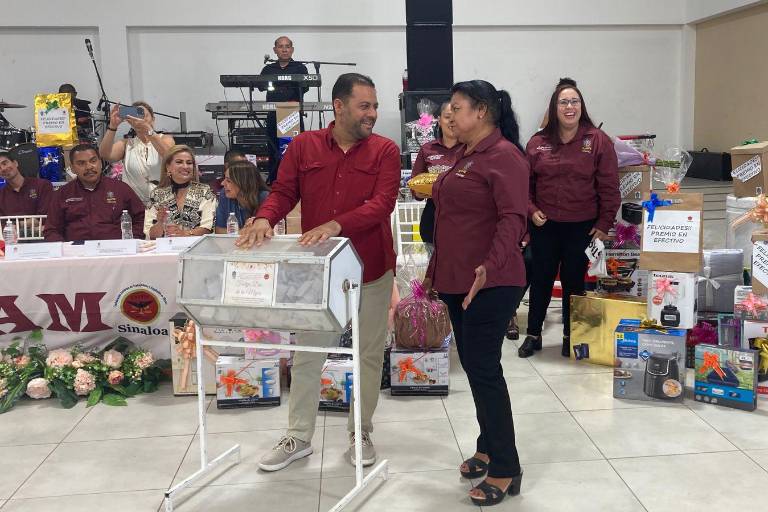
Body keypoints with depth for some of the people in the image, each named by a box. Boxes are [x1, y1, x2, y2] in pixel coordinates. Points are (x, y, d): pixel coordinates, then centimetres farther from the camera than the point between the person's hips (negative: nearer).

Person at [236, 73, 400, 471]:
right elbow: (283, 192, -1)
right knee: (306, 355, 10)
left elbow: (382, 203, -17)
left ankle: (361, 433, 28)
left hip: (370, 270, -1)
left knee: (369, 354, 10)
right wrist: (264, 218, -23)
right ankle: (298, 437, 24)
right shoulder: (303, 146, 2)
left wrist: (337, 224, -32)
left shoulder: (385, 151, -5)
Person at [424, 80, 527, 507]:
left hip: (490, 283, -10)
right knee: (472, 365, 15)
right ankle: (489, 447, 29)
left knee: (484, 367, -7)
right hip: (457, 280, 10)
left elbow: (513, 218, -24)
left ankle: (506, 469, 4)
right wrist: (437, 271, 24)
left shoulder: (504, 156, -13)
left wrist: (491, 265, -37)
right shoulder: (465, 156, 17)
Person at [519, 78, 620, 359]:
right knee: (541, 280, 11)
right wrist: (531, 210, -7)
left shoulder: (598, 141, -5)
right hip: (544, 225, 2)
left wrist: (604, 223, -6)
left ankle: (571, 336, 25)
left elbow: (609, 187, -4)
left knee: (573, 281, 9)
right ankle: (533, 335, 25)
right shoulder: (537, 142, 1)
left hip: (582, 227, -2)